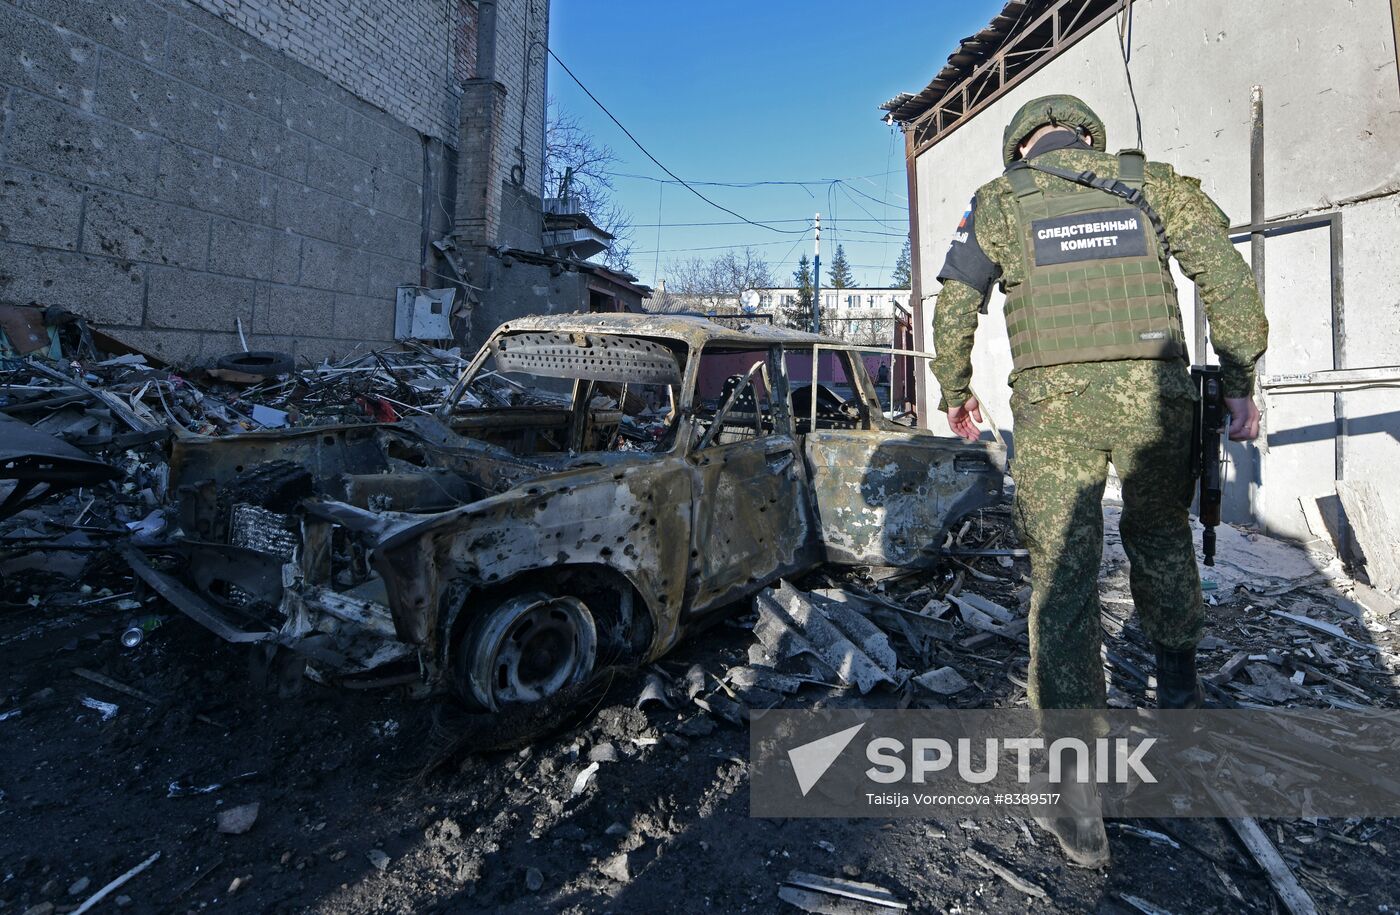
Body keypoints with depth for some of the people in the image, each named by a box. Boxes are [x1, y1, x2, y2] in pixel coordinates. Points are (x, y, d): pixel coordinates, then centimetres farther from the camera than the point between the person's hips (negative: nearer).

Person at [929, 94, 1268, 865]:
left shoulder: (997, 201, 12)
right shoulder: (1152, 183, 14)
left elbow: (952, 310, 9)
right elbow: (1227, 277, 6)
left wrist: (955, 392, 21)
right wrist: (1239, 381, 11)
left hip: (1051, 401, -2)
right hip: (1153, 391, 2)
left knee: (1061, 583, 1)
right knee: (1159, 530, 29)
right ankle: (1177, 679, 42)